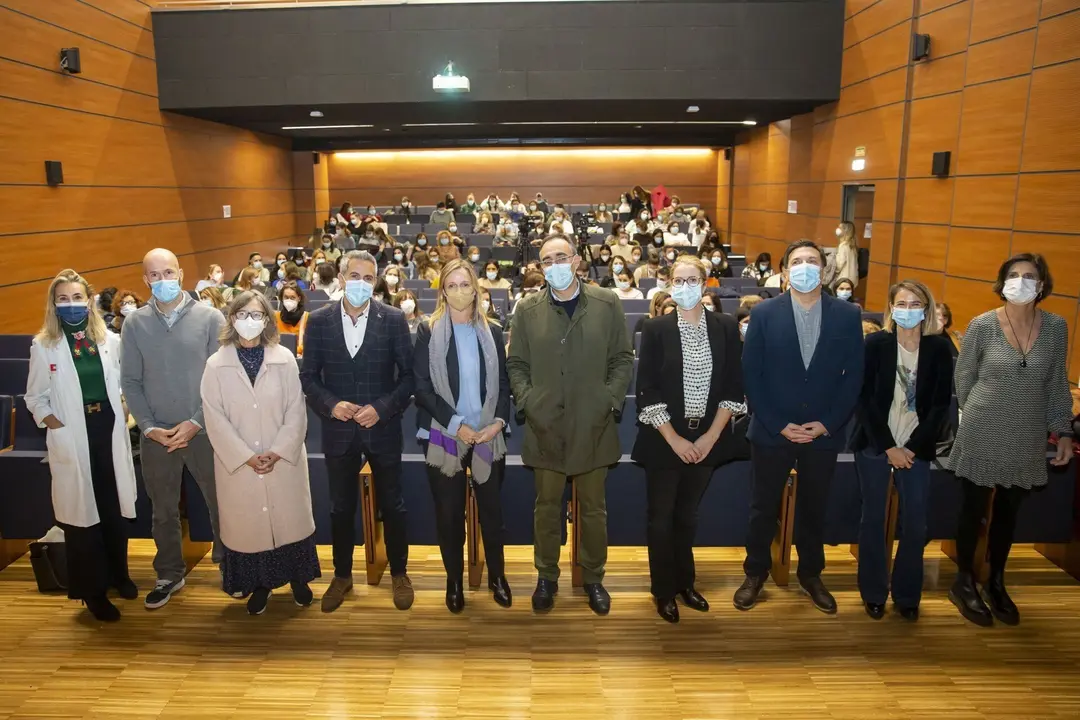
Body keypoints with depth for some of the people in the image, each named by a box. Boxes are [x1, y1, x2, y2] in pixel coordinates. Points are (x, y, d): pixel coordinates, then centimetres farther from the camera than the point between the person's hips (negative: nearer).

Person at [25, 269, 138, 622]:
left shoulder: (110, 340, 2)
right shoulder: (43, 346, -2)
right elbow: (35, 397, 2)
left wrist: (124, 415, -3)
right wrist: (57, 426, -11)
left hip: (110, 433, 2)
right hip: (72, 439, -2)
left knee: (117, 507, 10)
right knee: (82, 511, 4)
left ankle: (119, 574, 31)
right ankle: (93, 591, 17)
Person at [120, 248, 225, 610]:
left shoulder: (210, 318, -7)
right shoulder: (134, 323, 0)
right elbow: (130, 381, 2)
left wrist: (196, 423, -12)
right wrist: (149, 427, -7)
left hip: (204, 431, -2)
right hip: (156, 435, 2)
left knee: (221, 503, 8)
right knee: (164, 510, 15)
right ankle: (169, 573, 33)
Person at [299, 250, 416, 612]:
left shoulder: (394, 319, -7)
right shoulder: (319, 320, -2)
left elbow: (408, 374, -5)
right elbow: (309, 376, 1)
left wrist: (382, 408, -16)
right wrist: (330, 404, -15)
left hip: (383, 428, -1)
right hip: (339, 430, 1)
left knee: (391, 505, 12)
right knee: (341, 508, 15)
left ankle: (399, 573, 31)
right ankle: (342, 575, 35)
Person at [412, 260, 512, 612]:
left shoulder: (492, 331, 6)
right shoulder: (429, 331, -1)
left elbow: (503, 383, 6)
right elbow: (422, 387, -6)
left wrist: (499, 421, -10)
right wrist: (456, 424, -15)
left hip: (488, 435, 2)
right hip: (445, 435, -1)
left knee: (492, 508, 8)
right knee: (449, 511, 8)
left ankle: (497, 575, 27)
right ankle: (454, 580, 25)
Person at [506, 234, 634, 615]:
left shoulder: (607, 305, 2)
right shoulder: (527, 310, 4)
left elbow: (622, 358, 5)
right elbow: (516, 364, 7)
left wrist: (611, 399, -6)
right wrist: (526, 400, -6)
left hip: (593, 426, 0)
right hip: (545, 426, 0)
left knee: (593, 509, 12)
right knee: (547, 507, 11)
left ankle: (593, 577, 29)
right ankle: (547, 576, 28)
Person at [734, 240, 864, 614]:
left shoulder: (847, 315, -2)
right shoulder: (764, 313, -6)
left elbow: (854, 376, -1)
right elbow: (751, 376, -7)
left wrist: (826, 424, -9)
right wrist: (780, 425, -12)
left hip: (824, 433, 1)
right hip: (772, 431, -1)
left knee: (814, 508, 17)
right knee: (763, 508, 12)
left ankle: (811, 573, 37)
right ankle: (756, 573, 31)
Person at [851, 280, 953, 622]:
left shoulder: (939, 348, -1)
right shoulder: (875, 344, -5)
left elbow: (941, 405, -1)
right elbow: (864, 399, -6)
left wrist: (912, 448, -9)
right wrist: (888, 447, -10)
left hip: (916, 448, 1)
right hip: (874, 445, -1)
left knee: (916, 524, 2)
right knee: (873, 519, 7)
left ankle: (907, 595, 21)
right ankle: (873, 592, 21)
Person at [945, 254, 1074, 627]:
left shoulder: (1056, 327, -1)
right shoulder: (982, 325, -10)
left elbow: (1057, 385, 7)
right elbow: (963, 378, 0)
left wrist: (1063, 432, 3)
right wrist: (980, 414, 6)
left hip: (1026, 439, 3)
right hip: (982, 435, -3)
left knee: (1007, 511, 15)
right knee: (975, 508, 7)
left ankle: (996, 584, 33)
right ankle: (964, 583, 24)